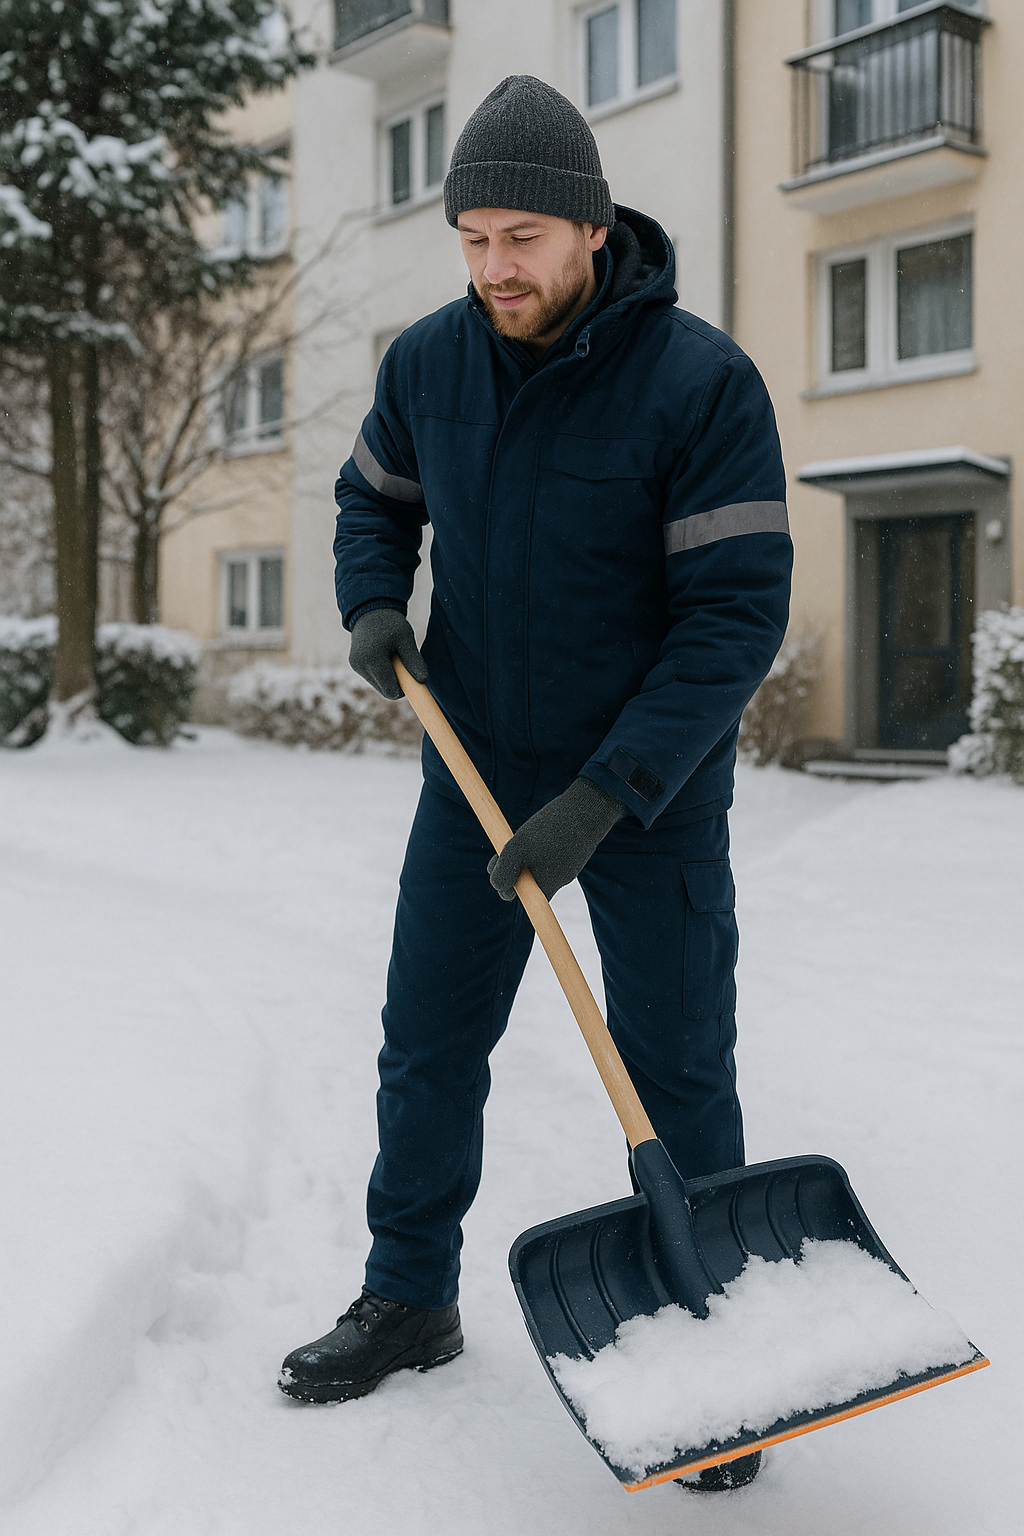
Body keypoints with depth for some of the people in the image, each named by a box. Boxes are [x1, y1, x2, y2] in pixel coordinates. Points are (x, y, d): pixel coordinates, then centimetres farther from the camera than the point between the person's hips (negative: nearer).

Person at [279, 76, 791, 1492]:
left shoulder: (702, 381, -19)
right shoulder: (430, 361, -3)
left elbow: (738, 614, -21)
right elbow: (375, 497, 16)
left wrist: (604, 799, -27)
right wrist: (372, 607, -6)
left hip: (650, 790, -4)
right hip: (478, 773, 5)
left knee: (678, 1077, 2)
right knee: (426, 1052, 11)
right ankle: (409, 1302, 30)